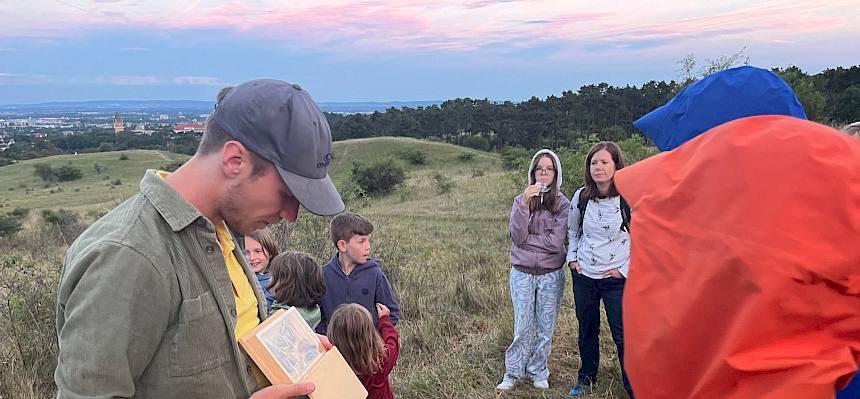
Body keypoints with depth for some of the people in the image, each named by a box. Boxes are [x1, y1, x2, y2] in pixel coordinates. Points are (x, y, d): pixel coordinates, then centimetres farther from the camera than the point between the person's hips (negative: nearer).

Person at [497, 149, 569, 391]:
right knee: (522, 328, 5)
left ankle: (538, 372, 27)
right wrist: (525, 204, -21)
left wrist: (526, 239, -11)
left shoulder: (562, 204, -3)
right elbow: (517, 236, -13)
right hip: (522, 273, 0)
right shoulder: (521, 200, 0)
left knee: (546, 328, 10)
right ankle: (513, 373, 19)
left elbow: (555, 242, -13)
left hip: (551, 274, 0)